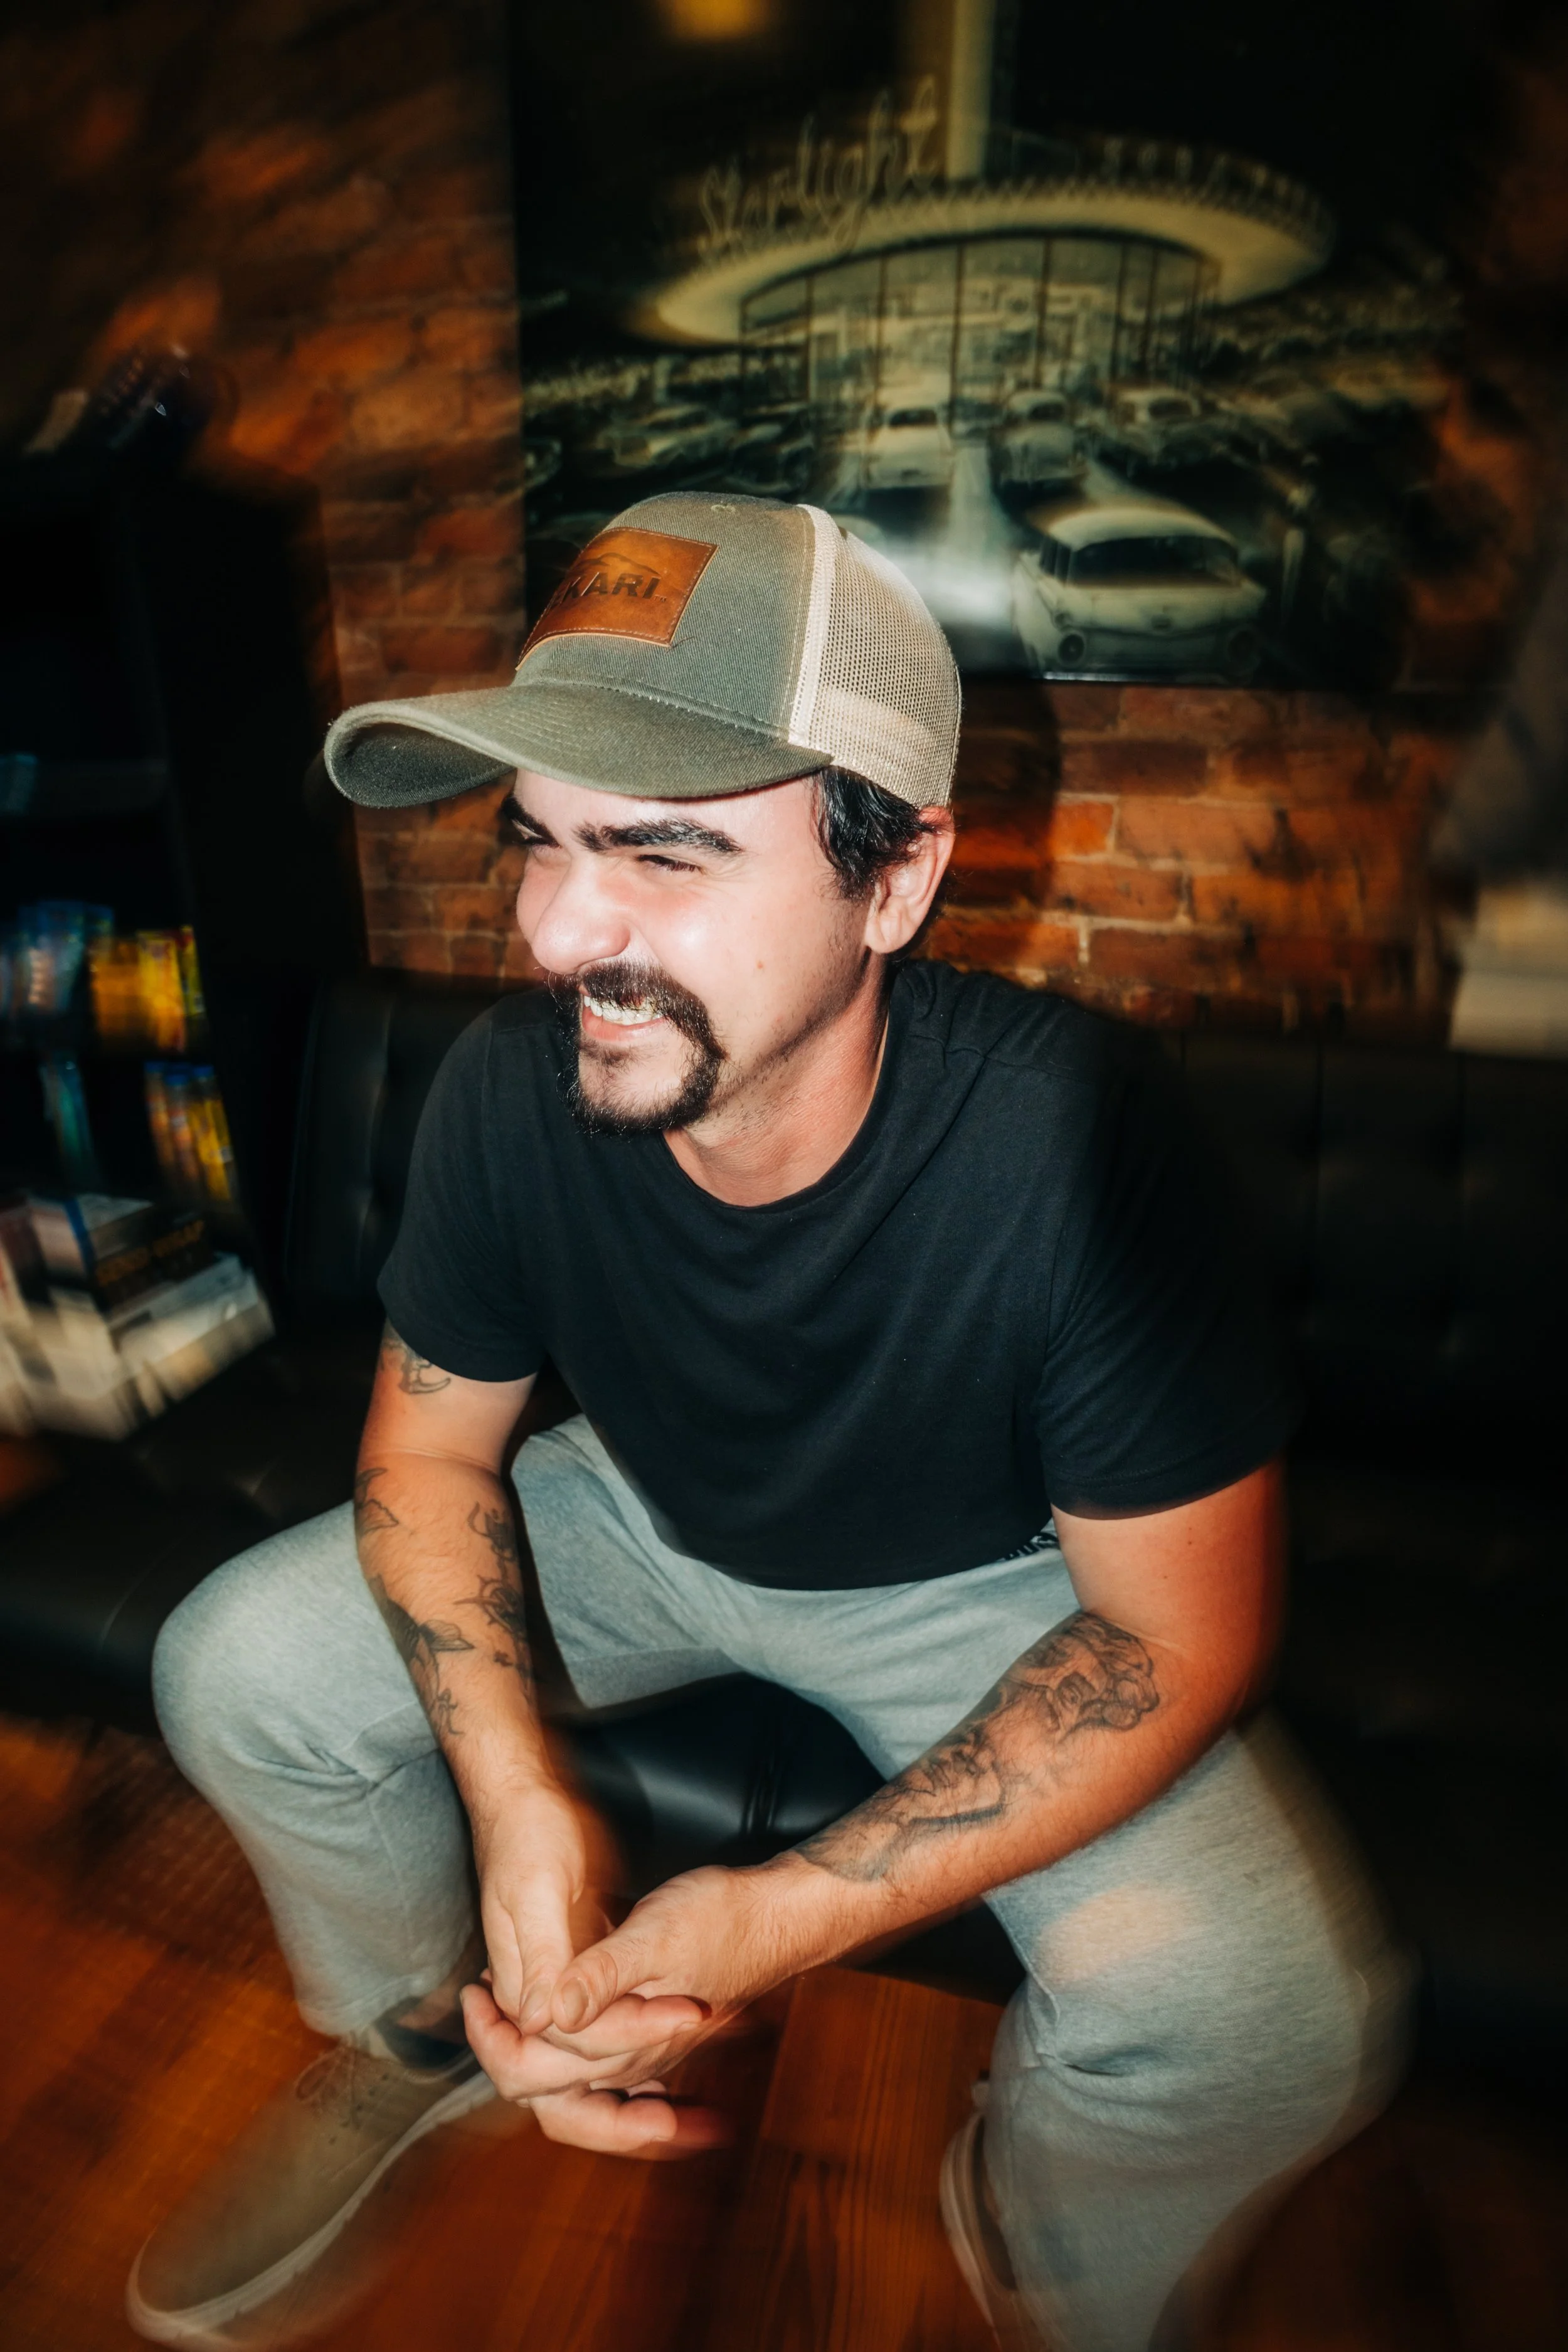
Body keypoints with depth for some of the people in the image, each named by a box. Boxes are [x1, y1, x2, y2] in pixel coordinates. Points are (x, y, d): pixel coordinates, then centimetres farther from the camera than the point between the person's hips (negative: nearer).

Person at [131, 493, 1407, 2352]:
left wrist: (787, 1918, -28)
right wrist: (514, 1793, -22)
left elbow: (1183, 1629, -24)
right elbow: (430, 1442, -7)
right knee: (239, 1670, -7)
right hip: (645, 1518, 3)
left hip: (983, 1585, -2)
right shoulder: (512, 1088, -22)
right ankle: (418, 2032, 28)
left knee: (1278, 2016, -23)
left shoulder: (1065, 1137, -33)